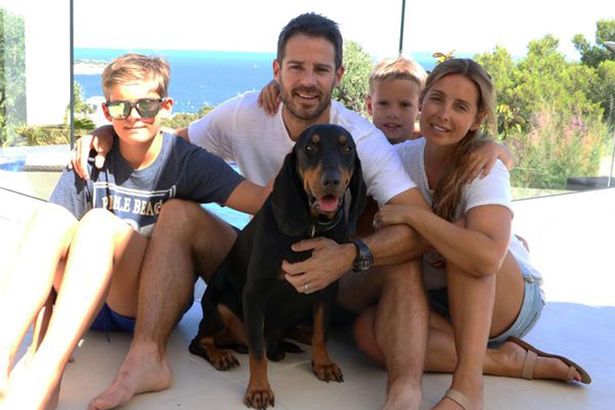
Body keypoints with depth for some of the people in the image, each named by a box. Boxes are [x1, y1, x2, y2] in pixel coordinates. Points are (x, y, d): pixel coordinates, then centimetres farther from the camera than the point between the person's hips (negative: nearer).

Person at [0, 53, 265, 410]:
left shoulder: (188, 162, -5)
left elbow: (265, 202, -18)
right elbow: (49, 238, -2)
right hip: (86, 303, 4)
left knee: (100, 223, -28)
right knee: (48, 218, -21)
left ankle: (44, 376, -42)